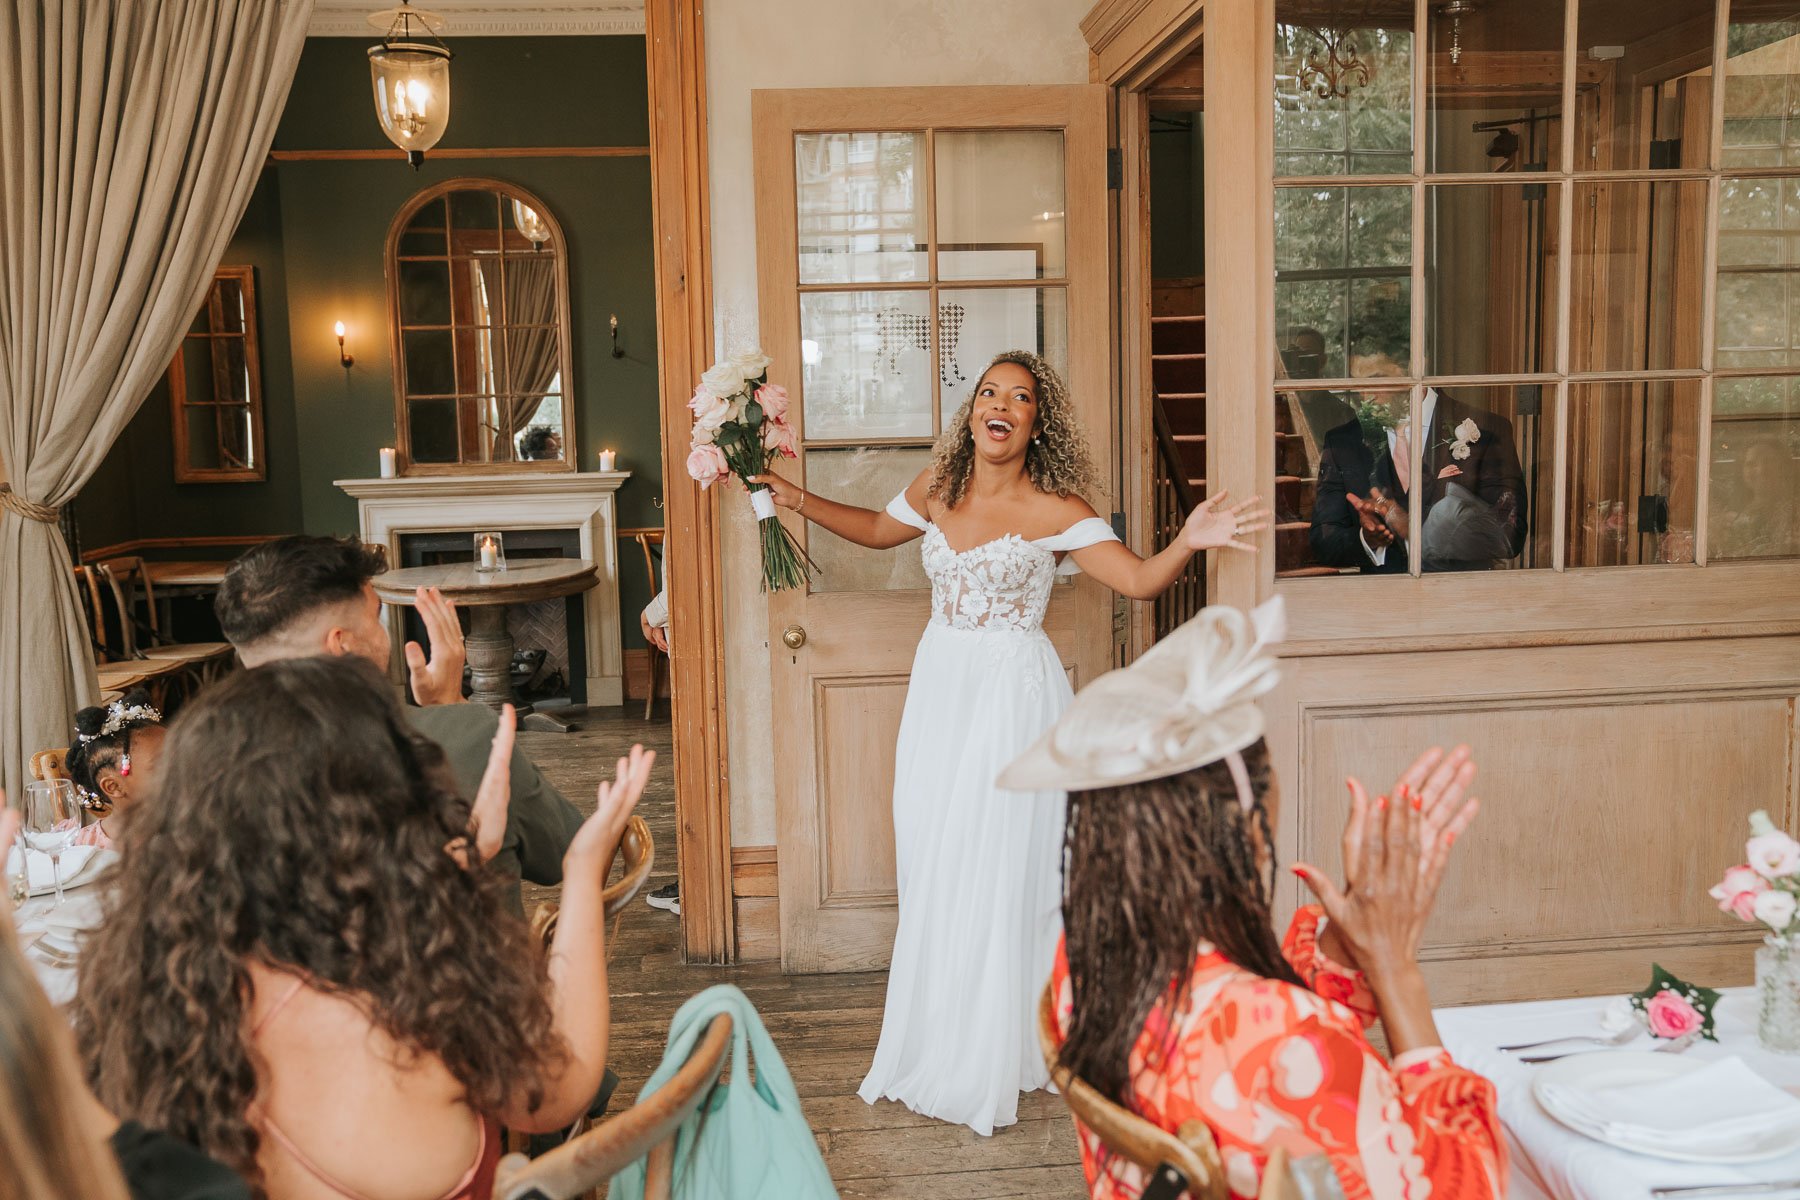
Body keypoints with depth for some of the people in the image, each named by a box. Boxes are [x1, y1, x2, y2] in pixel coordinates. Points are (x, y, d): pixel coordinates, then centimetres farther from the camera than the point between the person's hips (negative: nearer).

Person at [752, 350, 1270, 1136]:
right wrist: (797, 501, 21)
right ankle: (933, 1048, 26)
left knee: (996, 875, -2)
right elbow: (879, 530, 25)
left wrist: (1188, 543, -34)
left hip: (1014, 695, -5)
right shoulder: (935, 489, 5)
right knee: (931, 872, 10)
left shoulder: (1053, 512, -10)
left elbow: (1139, 580, -16)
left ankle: (981, 1072, 13)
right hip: (940, 689, 6)